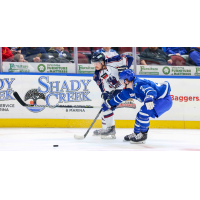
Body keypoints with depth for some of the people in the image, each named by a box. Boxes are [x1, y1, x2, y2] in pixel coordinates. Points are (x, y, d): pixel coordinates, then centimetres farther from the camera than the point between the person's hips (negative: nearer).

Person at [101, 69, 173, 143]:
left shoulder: (138, 84, -23)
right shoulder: (130, 90, 8)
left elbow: (151, 91, -38)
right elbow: (121, 96, 25)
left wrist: (149, 99, -59)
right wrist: (109, 104, 35)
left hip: (164, 100, -10)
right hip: (157, 101, 10)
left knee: (144, 113, -20)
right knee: (140, 115, 15)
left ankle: (143, 135, -9)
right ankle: (136, 134, 32)